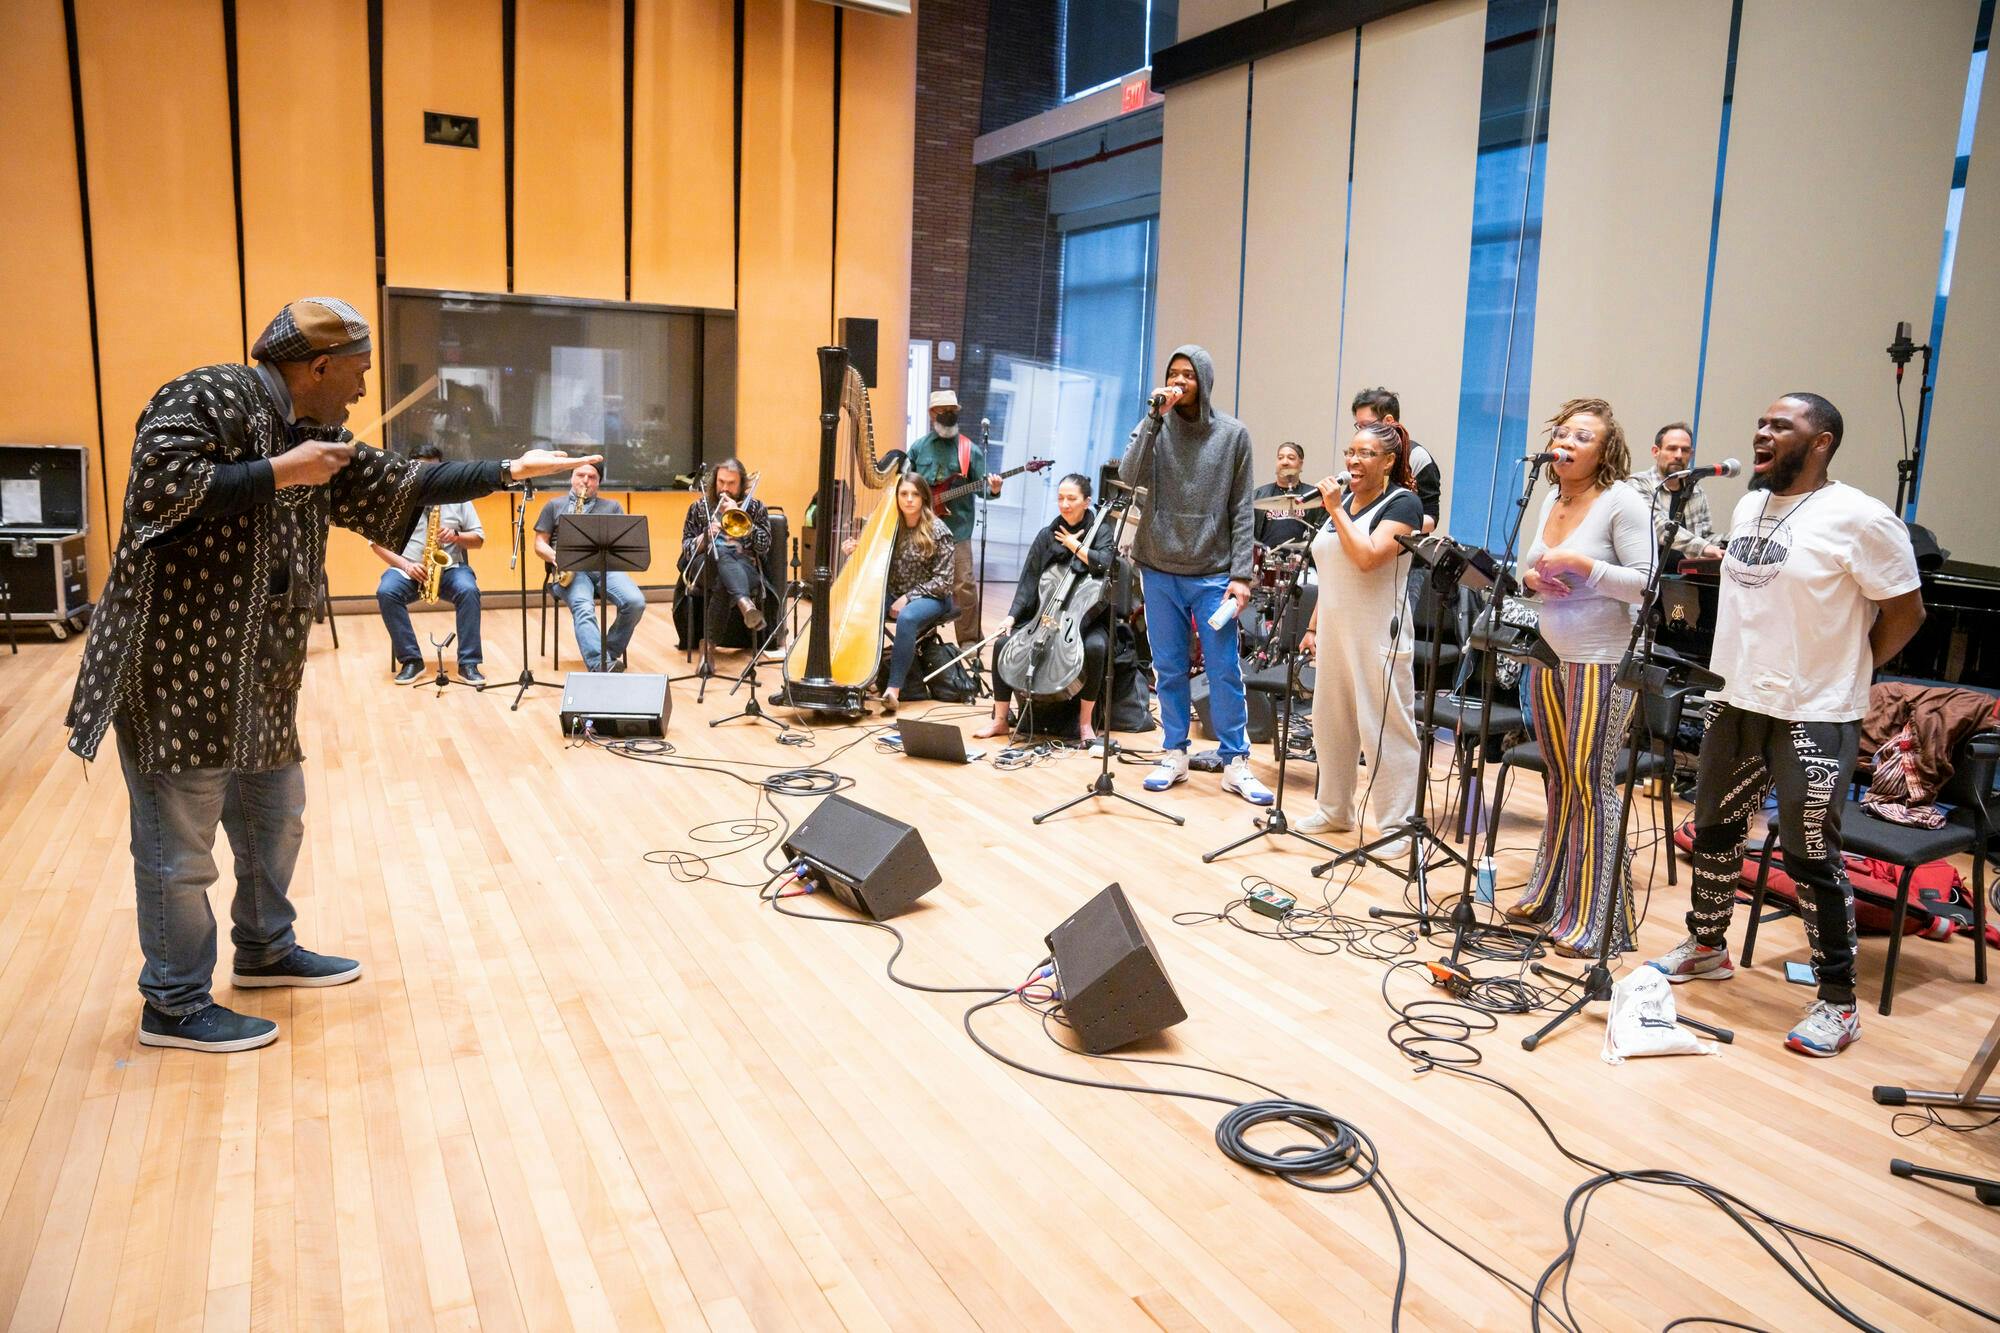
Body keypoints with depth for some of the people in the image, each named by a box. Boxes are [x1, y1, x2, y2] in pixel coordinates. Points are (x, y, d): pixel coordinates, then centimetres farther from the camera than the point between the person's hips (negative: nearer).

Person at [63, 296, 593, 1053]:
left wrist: (508, 472, 12)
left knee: (275, 815, 20)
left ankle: (265, 950, 39)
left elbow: (400, 485, 14)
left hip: (256, 673, 9)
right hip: (176, 662, -9)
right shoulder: (209, 398, -14)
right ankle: (175, 1006, 15)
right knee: (180, 841, 1)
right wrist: (277, 475, -19)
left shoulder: (314, 434, 11)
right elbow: (156, 487, -25)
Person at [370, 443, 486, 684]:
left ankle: (468, 663, -28)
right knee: (386, 592, -31)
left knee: (469, 590, -32)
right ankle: (411, 660, -21)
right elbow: (377, 541, 2)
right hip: (408, 569, 0)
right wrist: (405, 565, -13)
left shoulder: (457, 496, 9)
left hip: (449, 568, 0)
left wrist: (456, 536, -13)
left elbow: (479, 539, 9)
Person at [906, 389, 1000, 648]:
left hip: (956, 528, -2)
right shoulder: (918, 447, 7)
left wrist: (993, 489, -22)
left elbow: (981, 486, -1)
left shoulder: (970, 450, 1)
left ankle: (970, 640, 5)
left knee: (963, 585, -6)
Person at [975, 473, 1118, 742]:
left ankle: (1085, 723, -19)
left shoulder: (1102, 532, 1)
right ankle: (1000, 720, -4)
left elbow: (1104, 563, -20)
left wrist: (1074, 544, -9)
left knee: (1095, 647, -37)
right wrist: (1012, 616, -7)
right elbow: (1029, 581, 5)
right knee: (1003, 643, -18)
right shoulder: (1047, 536, 9)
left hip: (1088, 618, -3)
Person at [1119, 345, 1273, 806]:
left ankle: (1236, 762, 10)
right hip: (1160, 570, 1)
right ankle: (1174, 754, 20)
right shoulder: (1154, 427, 4)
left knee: (1225, 670, 0)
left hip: (1213, 573, -1)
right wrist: (1154, 418, -17)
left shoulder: (1233, 434, 1)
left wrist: (1241, 574, -6)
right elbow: (1129, 476, -13)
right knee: (1169, 669, 9)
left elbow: (1241, 510, 0)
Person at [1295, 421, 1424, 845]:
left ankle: (1395, 825, 3)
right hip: (1334, 631, 8)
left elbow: (1367, 558, -23)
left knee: (1384, 728, -4)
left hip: (1377, 636, -8)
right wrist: (1313, 627, 17)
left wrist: (1336, 511, -14)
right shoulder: (1343, 499, 14)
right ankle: (1334, 809, 26)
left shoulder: (1403, 503, -7)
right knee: (1330, 722, 13)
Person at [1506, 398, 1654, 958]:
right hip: (1548, 659, 7)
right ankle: (1551, 896, 24)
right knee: (1558, 780, 13)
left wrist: (1582, 564, -22)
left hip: (1601, 665, -7)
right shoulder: (1551, 500, 13)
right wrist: (1531, 578, 1)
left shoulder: (1622, 501, -9)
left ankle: (1598, 921, 3)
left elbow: (1646, 583, -15)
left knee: (1591, 782, -6)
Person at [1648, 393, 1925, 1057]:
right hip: (1738, 703, 7)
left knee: (1811, 857, -2)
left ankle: (1837, 1001, 12)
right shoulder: (1747, 508, 9)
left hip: (1815, 717, -7)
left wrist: (1844, 673, -2)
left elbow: (1905, 612, -8)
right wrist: (1743, 666, 12)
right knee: (1714, 832, 17)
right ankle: (1706, 946, 36)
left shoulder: (1860, 519, -14)